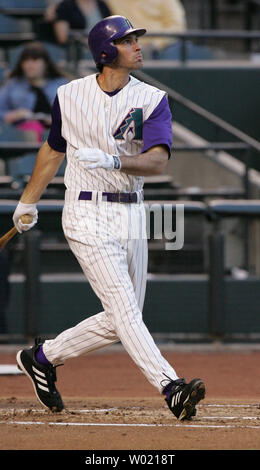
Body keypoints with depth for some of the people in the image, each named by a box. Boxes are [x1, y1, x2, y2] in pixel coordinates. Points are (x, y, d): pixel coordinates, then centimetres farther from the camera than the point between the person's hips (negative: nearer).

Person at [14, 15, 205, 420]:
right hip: (87, 215, -3)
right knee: (124, 310, -15)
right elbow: (54, 149, 18)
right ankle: (171, 388, -25)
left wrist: (112, 161, -32)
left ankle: (42, 358, 27)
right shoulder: (69, 96, 1)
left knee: (120, 321, 8)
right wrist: (28, 201, 27)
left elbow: (158, 161, -14)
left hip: (131, 215, 3)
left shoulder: (152, 100, 0)